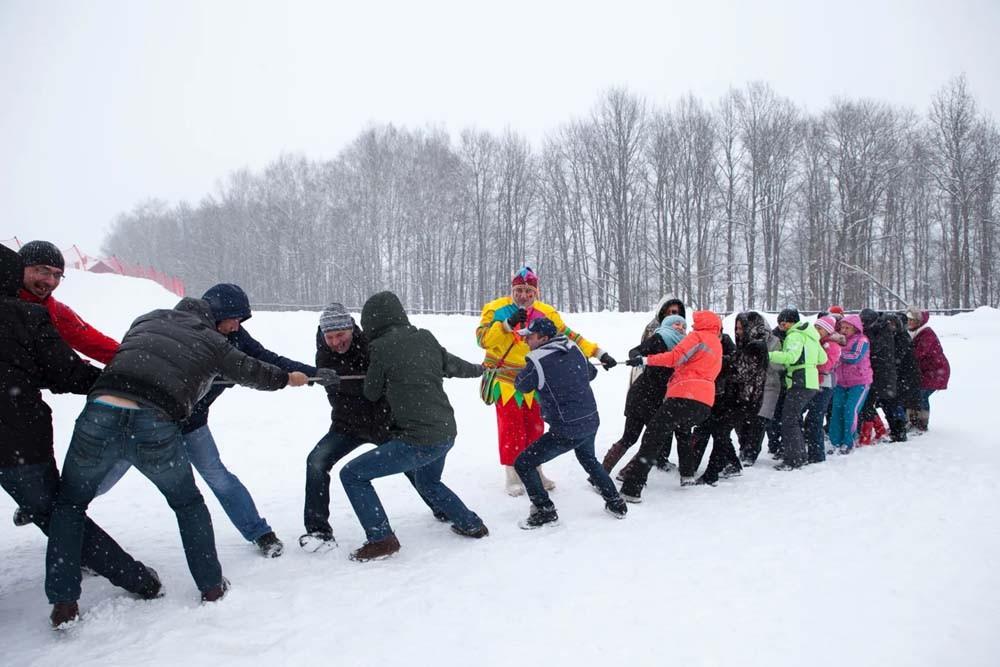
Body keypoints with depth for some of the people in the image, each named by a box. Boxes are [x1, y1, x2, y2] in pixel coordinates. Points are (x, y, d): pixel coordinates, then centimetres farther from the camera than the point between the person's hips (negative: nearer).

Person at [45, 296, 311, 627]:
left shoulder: (147, 319, 24)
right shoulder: (211, 340, 16)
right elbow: (251, 372, 26)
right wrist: (288, 378, 43)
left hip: (100, 412, 2)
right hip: (156, 427, -2)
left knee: (69, 504, 25)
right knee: (188, 504, 23)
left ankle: (63, 603, 20)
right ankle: (211, 586, 28)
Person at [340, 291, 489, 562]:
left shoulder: (381, 347, -10)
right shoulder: (426, 338, 6)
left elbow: (372, 393, 4)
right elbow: (454, 366, 23)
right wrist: (479, 369, 43)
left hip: (418, 440, -7)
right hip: (446, 433, 8)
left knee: (352, 474, 4)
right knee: (428, 482, 34)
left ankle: (381, 539, 2)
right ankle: (471, 524, 37)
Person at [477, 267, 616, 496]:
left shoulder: (546, 313, -3)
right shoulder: (497, 309, -10)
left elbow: (568, 336, 0)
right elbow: (483, 339, -18)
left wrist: (598, 353, -6)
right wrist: (507, 324, -31)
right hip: (505, 381, -3)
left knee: (535, 427, 11)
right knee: (511, 428, -2)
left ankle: (534, 471, 27)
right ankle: (512, 476, 12)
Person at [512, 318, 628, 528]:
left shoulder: (538, 362, -18)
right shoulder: (574, 349, 2)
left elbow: (521, 385, 0)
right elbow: (591, 373, 18)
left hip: (567, 430, -7)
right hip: (591, 422, 8)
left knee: (523, 464, 5)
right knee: (588, 459, 35)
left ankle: (545, 511, 10)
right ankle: (615, 503, 39)